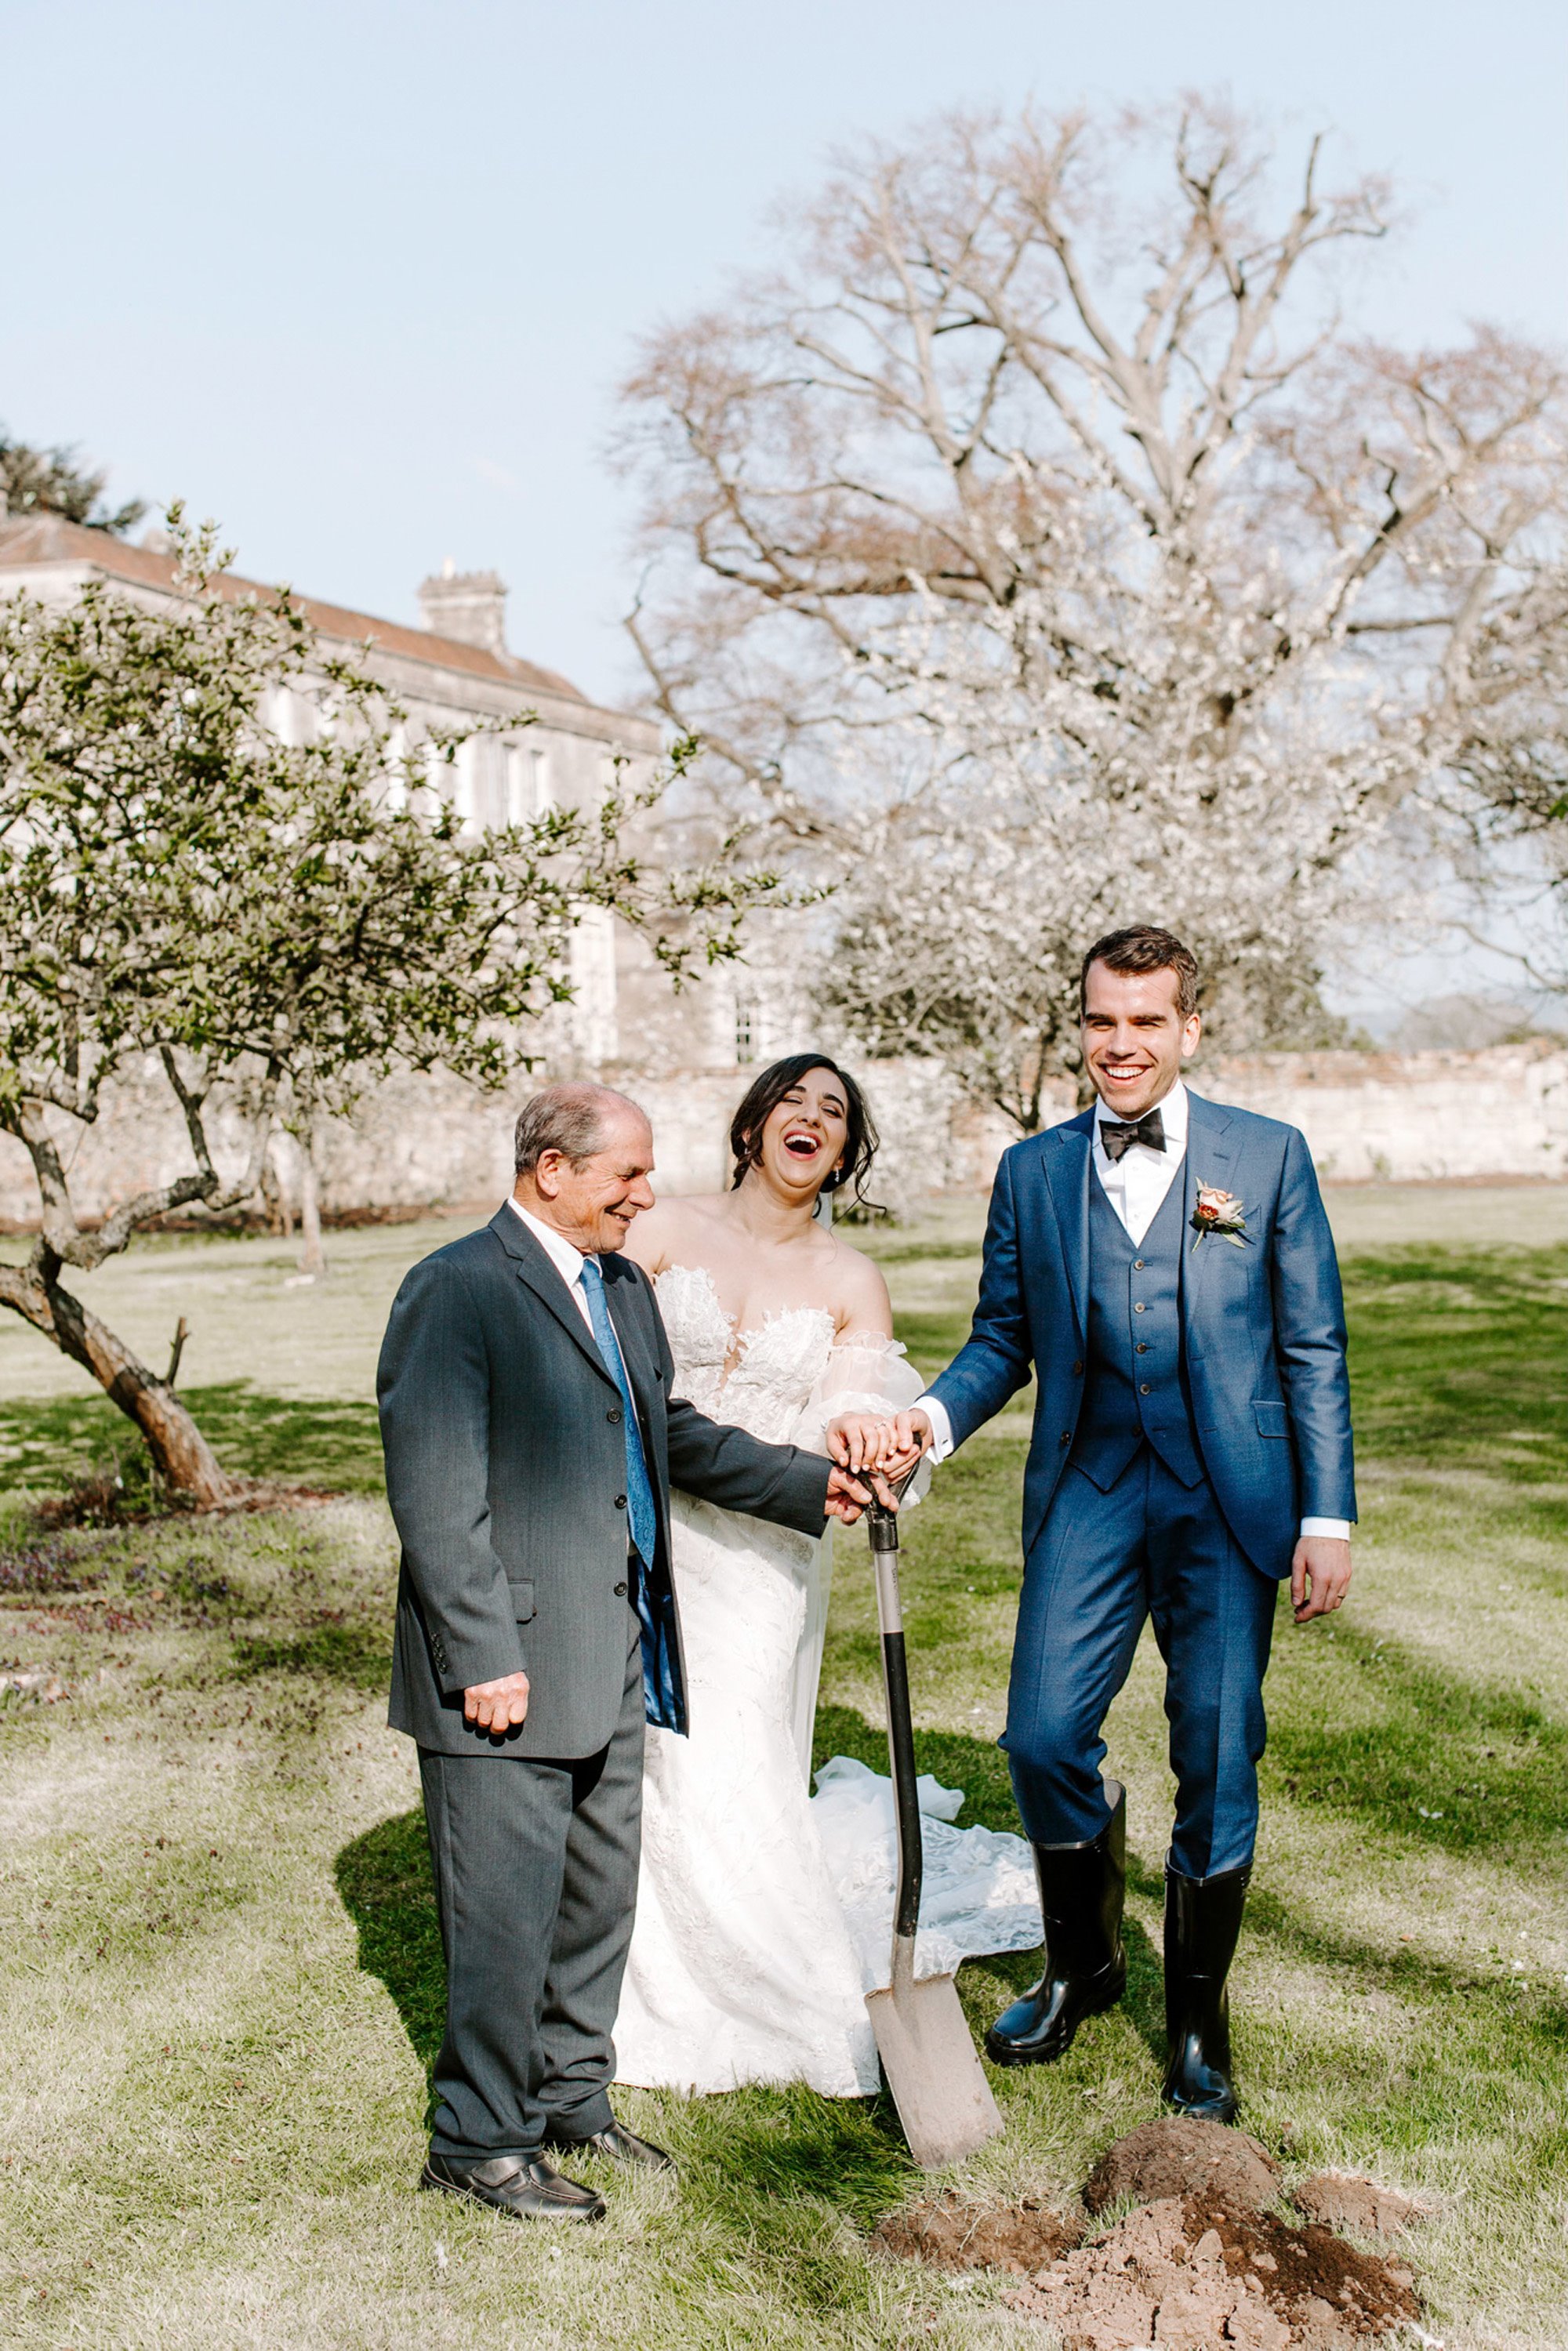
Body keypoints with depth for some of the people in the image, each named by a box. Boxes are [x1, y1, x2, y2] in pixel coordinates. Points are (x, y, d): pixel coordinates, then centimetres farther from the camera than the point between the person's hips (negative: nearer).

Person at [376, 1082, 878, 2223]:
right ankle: (480, 2139, 18)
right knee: (510, 1911, 2)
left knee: (601, 1893, 18)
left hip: (614, 1656, 9)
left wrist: (806, 1483, 12)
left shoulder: (622, 1285, 12)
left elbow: (673, 1432, 22)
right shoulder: (456, 1292, -14)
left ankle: (571, 2097, 35)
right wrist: (483, 1657, -20)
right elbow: (433, 1497, -18)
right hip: (508, 1665, -8)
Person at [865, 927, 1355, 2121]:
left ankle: (1198, 2015, 25)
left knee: (1217, 1765, 3)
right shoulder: (1032, 1172, 7)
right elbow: (1003, 1339, 11)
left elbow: (1314, 1349, 2)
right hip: (1088, 1492, 2)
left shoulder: (1269, 1156, 1)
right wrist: (934, 1417, -10)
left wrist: (1329, 1517, -3)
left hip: (1228, 1497, -2)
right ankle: (1082, 1965, 27)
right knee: (1044, 1739, -2)